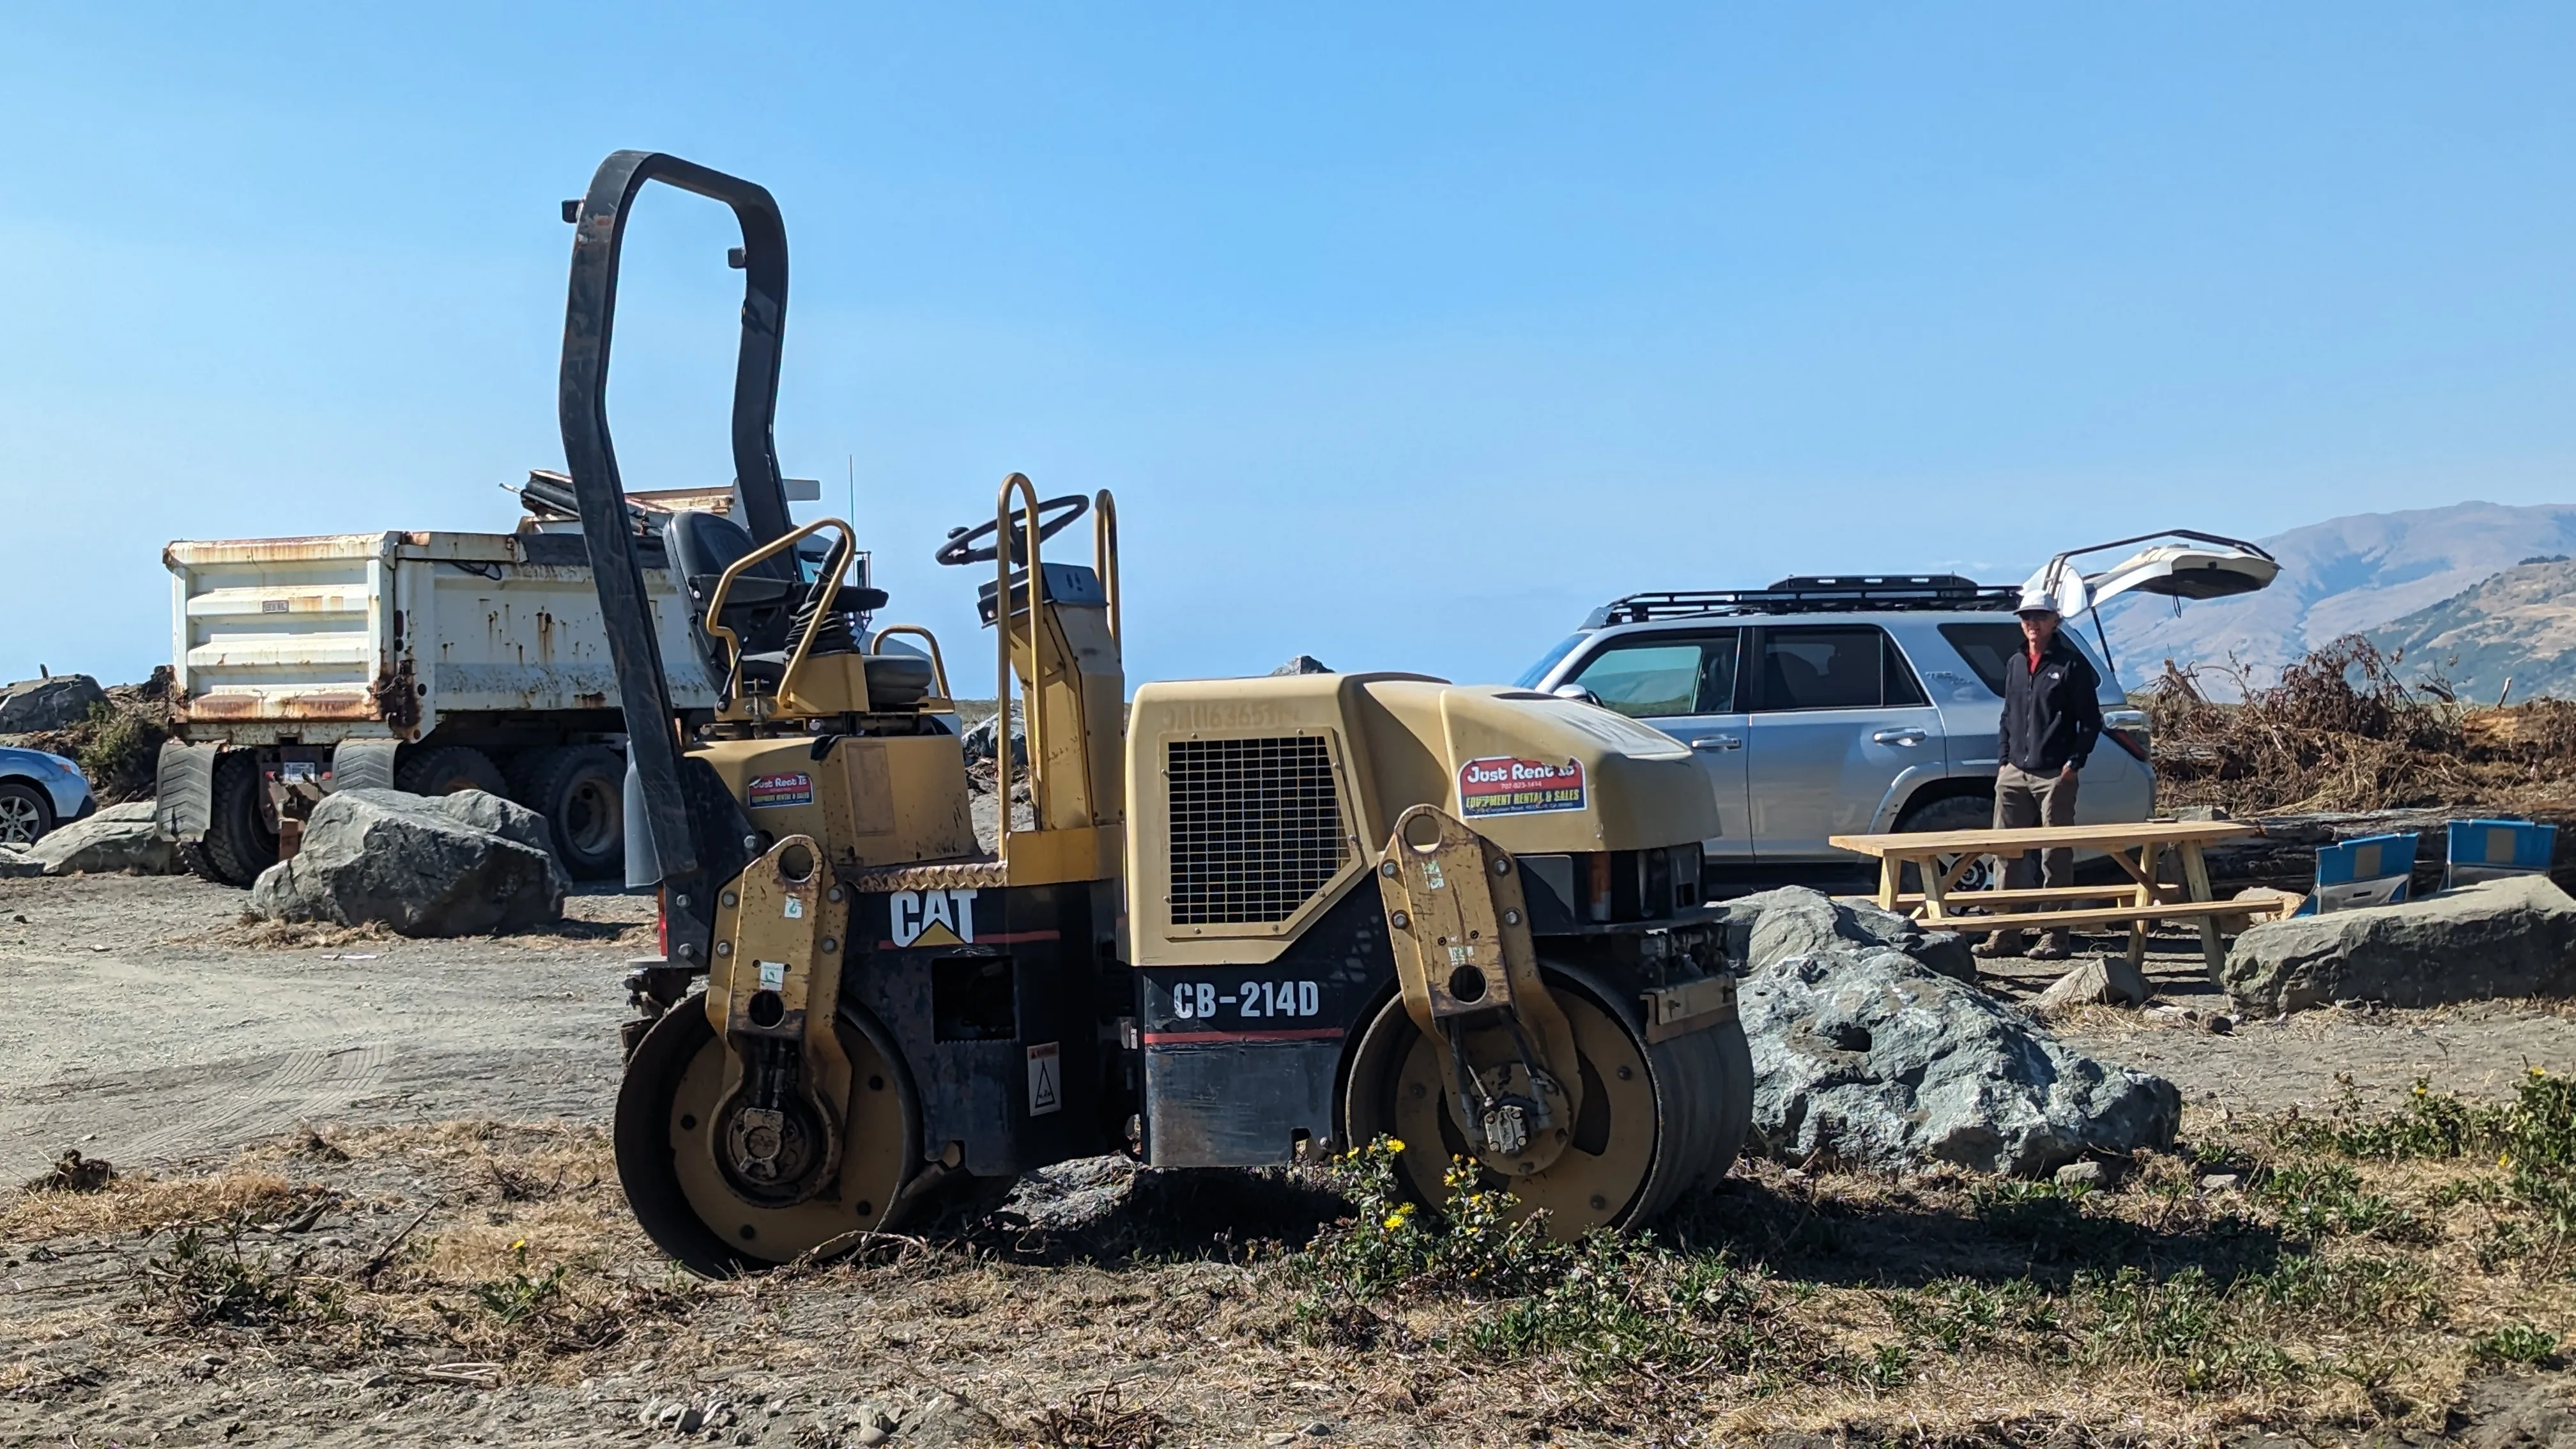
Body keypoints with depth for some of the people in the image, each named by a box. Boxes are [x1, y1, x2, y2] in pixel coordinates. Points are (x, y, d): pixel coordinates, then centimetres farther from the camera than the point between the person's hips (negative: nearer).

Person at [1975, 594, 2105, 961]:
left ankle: (2055, 937, 3)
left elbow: (2091, 721, -2)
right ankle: (2006, 933, 11)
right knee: (2008, 853, 5)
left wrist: (2073, 764, -10)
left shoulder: (2071, 665, -2)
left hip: (2054, 777, -6)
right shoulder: (2015, 665, 16)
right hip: (2014, 775, 6)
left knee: (2057, 858, -1)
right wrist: (2003, 760, 11)